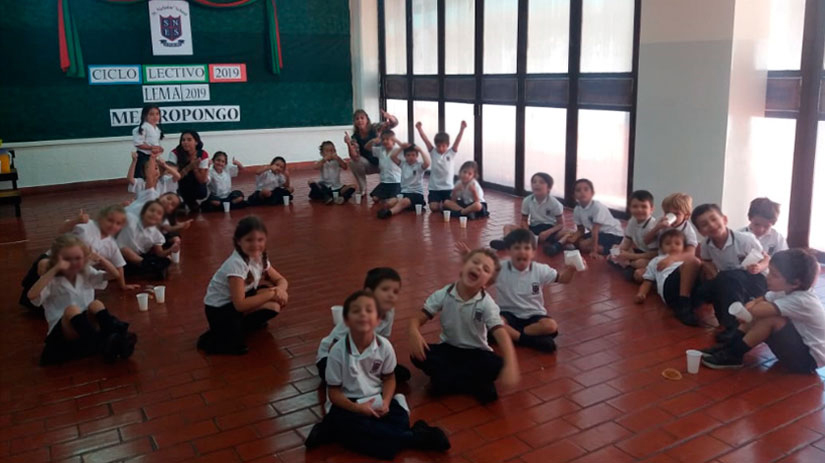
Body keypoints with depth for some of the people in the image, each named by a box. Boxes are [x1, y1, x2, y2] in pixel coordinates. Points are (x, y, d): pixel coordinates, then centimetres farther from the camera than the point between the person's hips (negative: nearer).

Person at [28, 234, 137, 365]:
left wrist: (100, 259, -8)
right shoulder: (52, 282, -1)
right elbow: (32, 295, -22)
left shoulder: (86, 274, 13)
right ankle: (103, 344, -53)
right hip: (62, 333, -3)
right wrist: (55, 269, -24)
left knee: (96, 304, -26)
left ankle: (118, 337, -49)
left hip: (88, 325, 3)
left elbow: (114, 274, 10)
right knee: (71, 309, -34)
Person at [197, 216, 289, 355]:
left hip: (238, 303, 7)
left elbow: (281, 280, 5)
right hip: (219, 311, -7)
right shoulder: (236, 264, -27)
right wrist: (271, 294, -24)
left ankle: (242, 326, 6)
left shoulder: (260, 257, -4)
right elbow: (240, 305, -30)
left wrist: (280, 289, -19)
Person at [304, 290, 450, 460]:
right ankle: (414, 438, -20)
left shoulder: (384, 346, -9)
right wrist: (357, 408, -27)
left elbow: (389, 378, 5)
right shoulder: (338, 351, -17)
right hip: (347, 403, -3)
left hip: (375, 399, 3)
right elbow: (334, 392, -11)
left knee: (400, 422, -23)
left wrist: (385, 401, -15)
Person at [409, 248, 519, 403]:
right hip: (449, 349, 1)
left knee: (496, 365, -32)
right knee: (419, 355, -27)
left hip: (476, 353, -1)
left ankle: (444, 378, -17)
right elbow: (417, 319, -9)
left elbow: (501, 334, -27)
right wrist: (414, 333, -35)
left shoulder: (487, 304, -16)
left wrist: (510, 365, -44)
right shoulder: (443, 294, -12)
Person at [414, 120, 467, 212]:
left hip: (448, 187, 0)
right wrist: (419, 128, -21)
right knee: (434, 208, -10)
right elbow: (425, 140, -8)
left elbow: (458, 141, -13)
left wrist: (462, 128, -27)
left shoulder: (451, 153, -1)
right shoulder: (433, 152, 2)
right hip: (434, 187, 1)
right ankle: (439, 203, 26)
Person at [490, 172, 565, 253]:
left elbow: (561, 224, -9)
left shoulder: (554, 203, -12)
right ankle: (506, 241, -48)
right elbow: (524, 220, 2)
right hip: (534, 228, 3)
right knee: (508, 227, -13)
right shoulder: (527, 201, -6)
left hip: (549, 228, -3)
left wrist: (548, 232, -27)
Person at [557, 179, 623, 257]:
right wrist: (574, 237, -23)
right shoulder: (577, 210, -7)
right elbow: (580, 230, 0)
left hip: (613, 234, -7)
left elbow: (595, 230, -30)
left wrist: (594, 250, -30)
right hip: (598, 233, 8)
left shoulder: (597, 207, -28)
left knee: (584, 245, -23)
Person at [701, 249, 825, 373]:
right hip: (797, 345, 9)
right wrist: (748, 308, -24)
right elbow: (754, 304, -1)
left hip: (809, 359, -9)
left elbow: (757, 310, -40)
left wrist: (750, 309, -16)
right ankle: (728, 347, 3)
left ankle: (733, 356, -14)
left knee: (770, 318, -27)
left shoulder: (801, 301, -31)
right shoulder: (786, 289, -5)